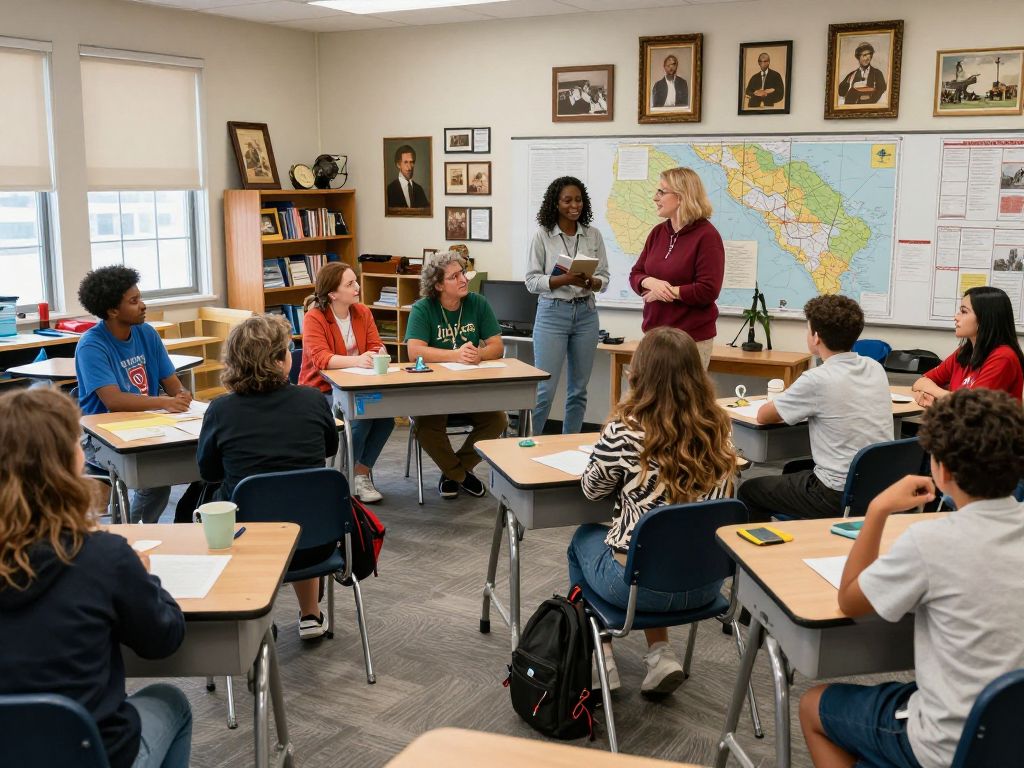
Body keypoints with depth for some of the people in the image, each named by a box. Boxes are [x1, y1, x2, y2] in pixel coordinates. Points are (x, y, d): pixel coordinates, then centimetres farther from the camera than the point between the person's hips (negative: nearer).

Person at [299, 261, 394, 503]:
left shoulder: (363, 312, 5)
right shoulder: (314, 318, -13)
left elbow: (377, 346, 2)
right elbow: (321, 359, -26)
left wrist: (378, 354, -25)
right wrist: (357, 360, -43)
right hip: (321, 392, -5)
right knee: (362, 415, -30)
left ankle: (362, 473, -5)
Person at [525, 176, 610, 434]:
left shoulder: (594, 235, 6)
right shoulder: (542, 236, -3)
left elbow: (604, 278, 6)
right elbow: (532, 281, -6)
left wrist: (592, 283, -17)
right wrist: (564, 280, -20)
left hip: (586, 313, 4)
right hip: (553, 313, -4)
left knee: (578, 389, 9)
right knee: (545, 388, -5)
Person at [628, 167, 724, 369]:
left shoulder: (706, 235, -11)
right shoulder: (658, 233, 10)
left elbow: (708, 291, -18)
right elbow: (635, 274, 11)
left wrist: (669, 291, -13)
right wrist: (651, 282, -11)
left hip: (692, 338, -6)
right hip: (654, 334, 6)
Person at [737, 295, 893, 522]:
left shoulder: (818, 380, -19)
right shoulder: (875, 368, 2)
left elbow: (763, 416, -6)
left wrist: (789, 410, 13)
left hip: (838, 497, -7)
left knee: (748, 491, 12)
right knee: (794, 470, 34)